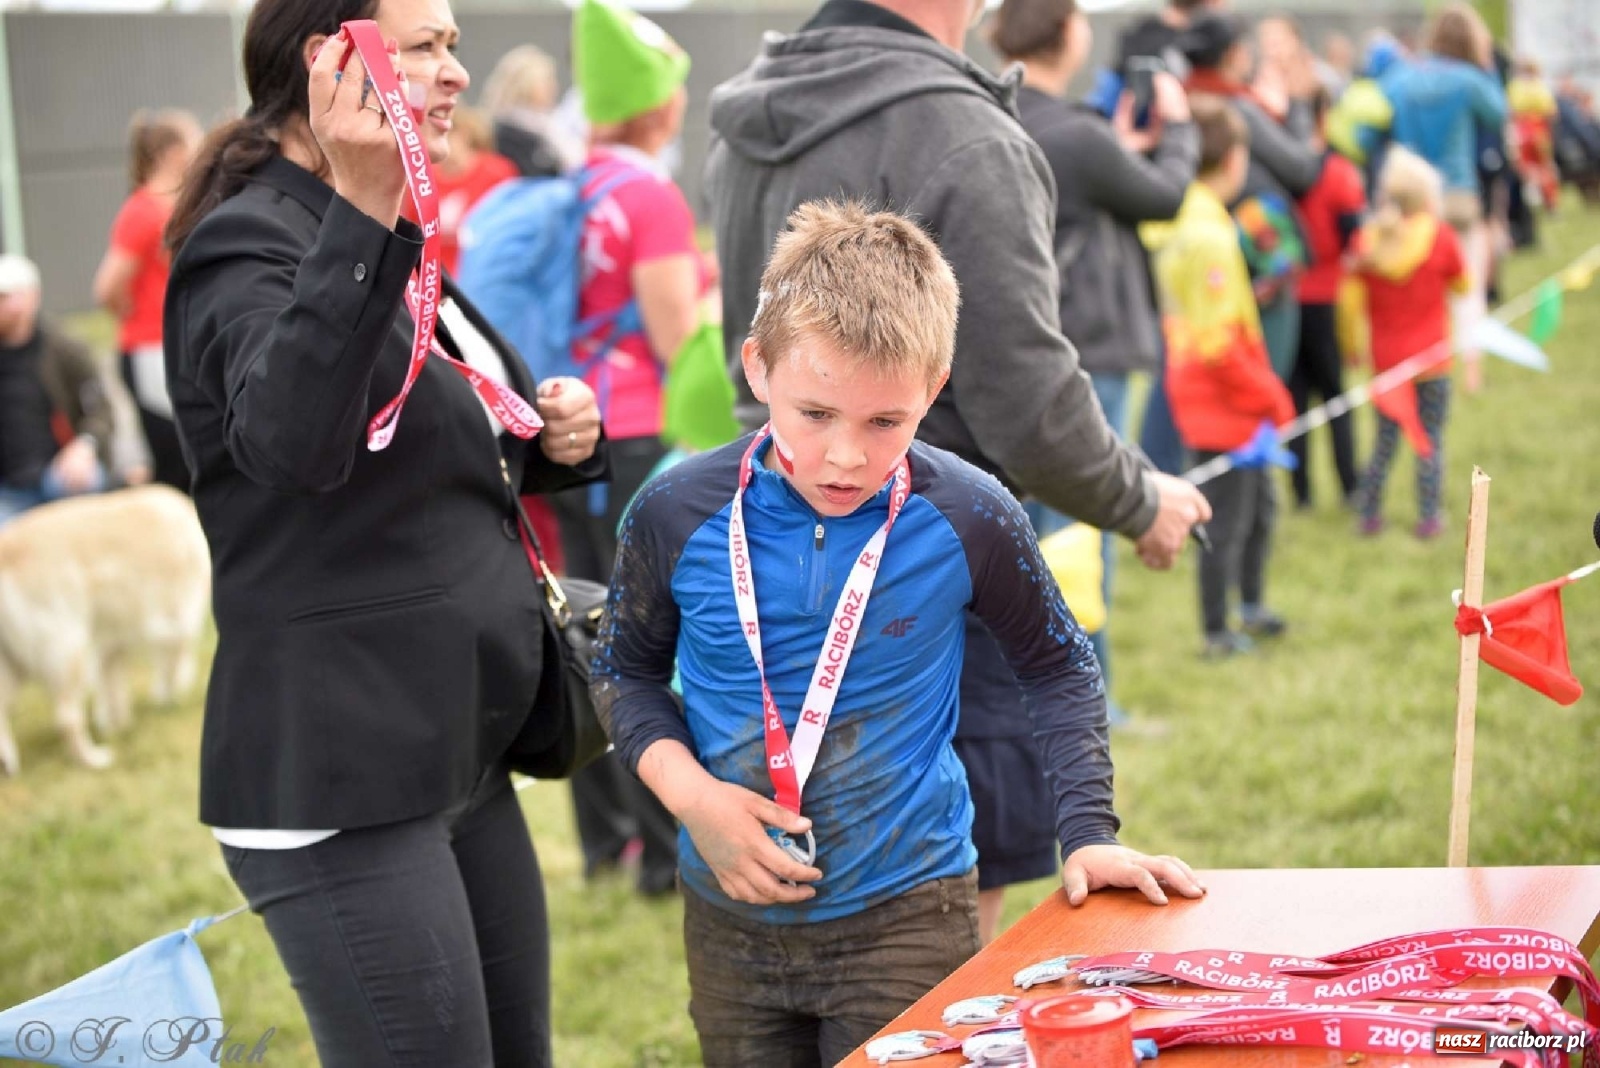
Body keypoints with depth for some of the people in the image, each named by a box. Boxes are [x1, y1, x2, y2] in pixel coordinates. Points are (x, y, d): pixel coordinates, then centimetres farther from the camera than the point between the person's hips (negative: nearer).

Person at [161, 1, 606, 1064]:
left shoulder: (391, 248, 17)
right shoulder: (249, 246, -13)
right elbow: (290, 444, -34)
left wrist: (554, 435, 5)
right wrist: (362, 215, -43)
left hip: (460, 757, 10)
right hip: (339, 777, -9)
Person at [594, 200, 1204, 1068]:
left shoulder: (968, 521, -13)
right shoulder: (677, 516, -11)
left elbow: (1059, 670, 4)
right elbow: (625, 671, 6)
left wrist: (1088, 833, -5)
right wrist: (689, 792, -11)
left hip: (908, 920, -2)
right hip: (731, 920, 2)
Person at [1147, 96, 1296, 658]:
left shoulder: (1178, 220, 6)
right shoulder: (1207, 234, -24)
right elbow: (1217, 341, -25)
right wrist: (1268, 395, -13)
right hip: (1224, 399, -9)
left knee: (1260, 502, 23)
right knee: (1228, 521, 3)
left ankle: (1251, 604, 37)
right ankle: (1218, 633, 14)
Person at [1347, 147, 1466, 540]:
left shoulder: (1366, 241, -7)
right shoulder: (1441, 237, -13)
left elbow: (1354, 301, -3)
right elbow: (1461, 284, 3)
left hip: (1385, 357, 3)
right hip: (1431, 357, -3)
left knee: (1385, 438, 16)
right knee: (1430, 437, 8)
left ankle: (1369, 514, 18)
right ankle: (1428, 518, 9)